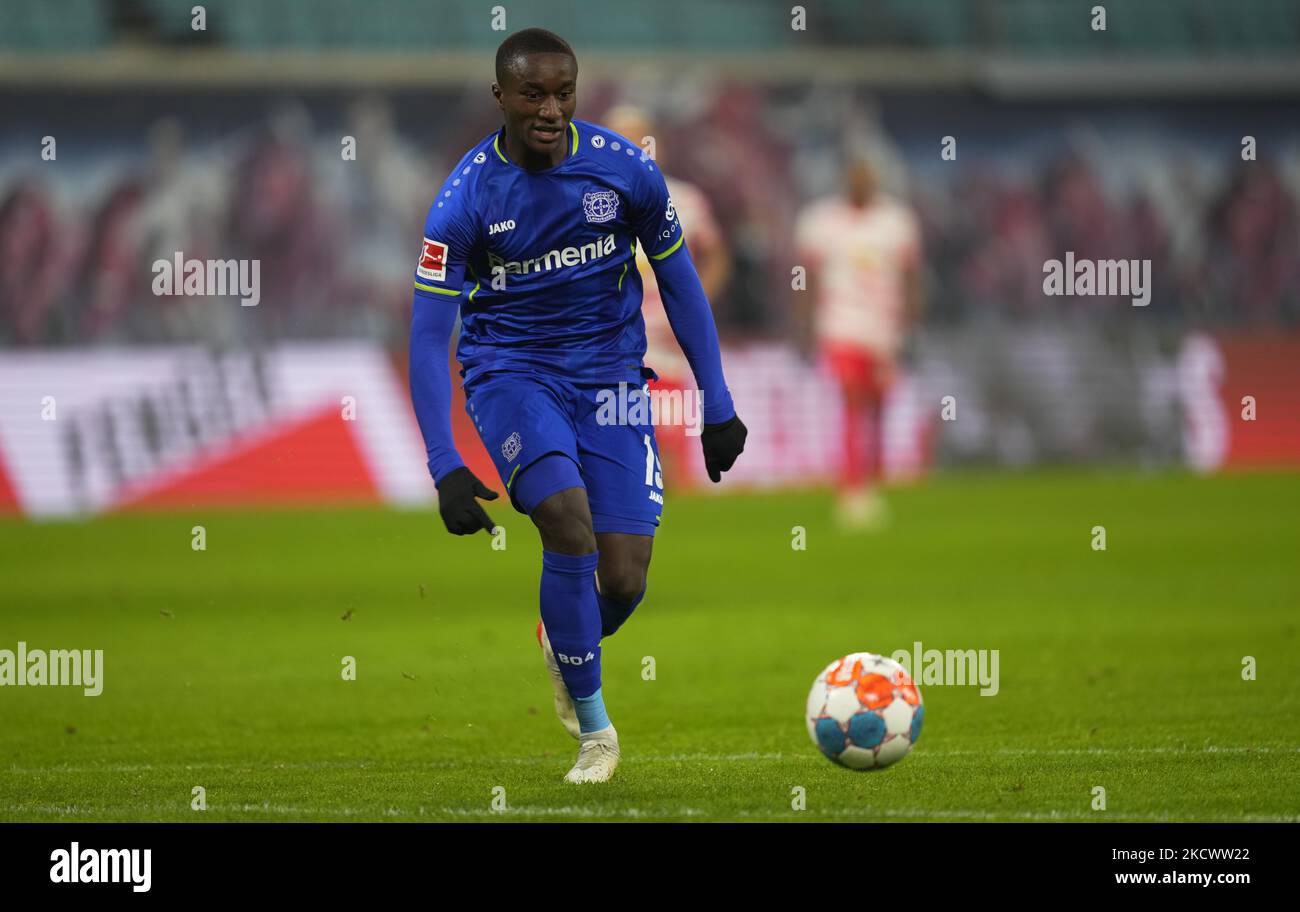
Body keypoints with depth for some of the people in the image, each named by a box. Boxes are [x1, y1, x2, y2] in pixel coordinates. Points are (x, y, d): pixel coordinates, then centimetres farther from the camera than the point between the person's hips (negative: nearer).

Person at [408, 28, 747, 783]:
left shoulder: (625, 170, -9)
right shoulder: (467, 198, -15)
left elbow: (679, 281, 6)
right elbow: (428, 334, -14)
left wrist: (718, 405, 5)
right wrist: (446, 468, -23)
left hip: (610, 373, 2)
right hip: (511, 372, -2)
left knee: (624, 580, -9)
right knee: (569, 522, -28)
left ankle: (568, 647, 31)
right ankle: (594, 728, -10)